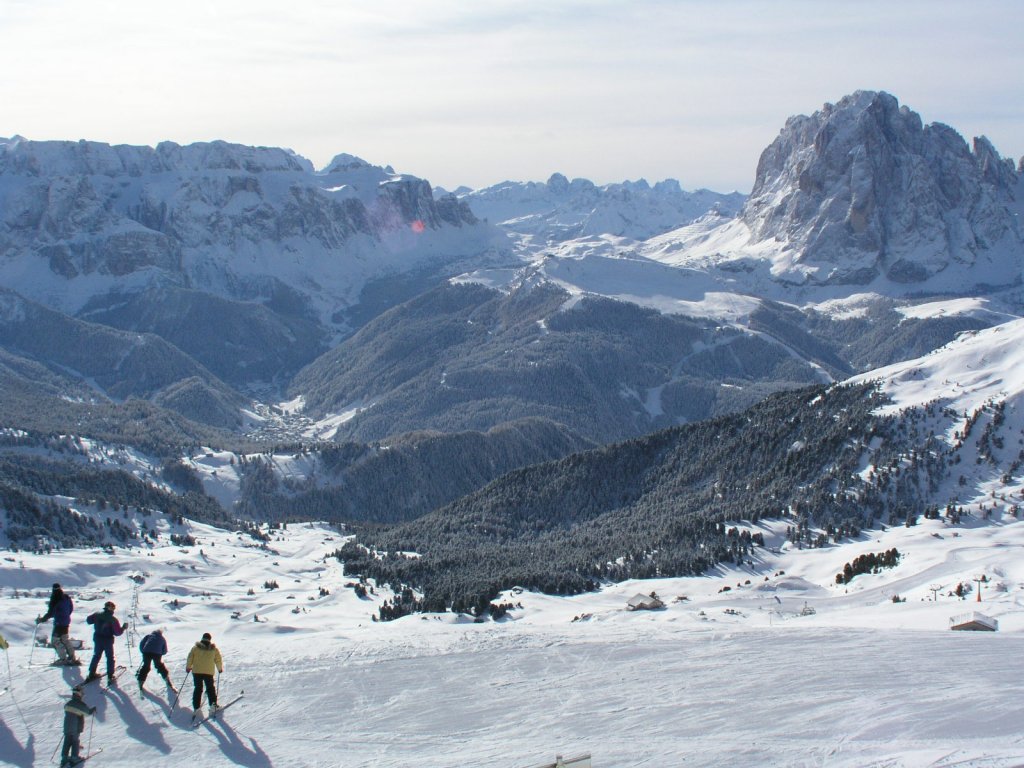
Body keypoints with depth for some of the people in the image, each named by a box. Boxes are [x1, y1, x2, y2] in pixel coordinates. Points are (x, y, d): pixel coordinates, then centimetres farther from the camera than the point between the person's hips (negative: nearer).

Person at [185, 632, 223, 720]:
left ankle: (196, 707, 3)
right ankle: (213, 704, 7)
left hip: (196, 671, 0)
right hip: (209, 672, 0)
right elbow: (218, 660, 5)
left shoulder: (195, 647, 0)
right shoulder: (214, 649, 0)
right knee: (210, 688, 15)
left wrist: (188, 667, 15)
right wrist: (220, 668, 21)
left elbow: (190, 658, 1)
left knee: (198, 689, 8)